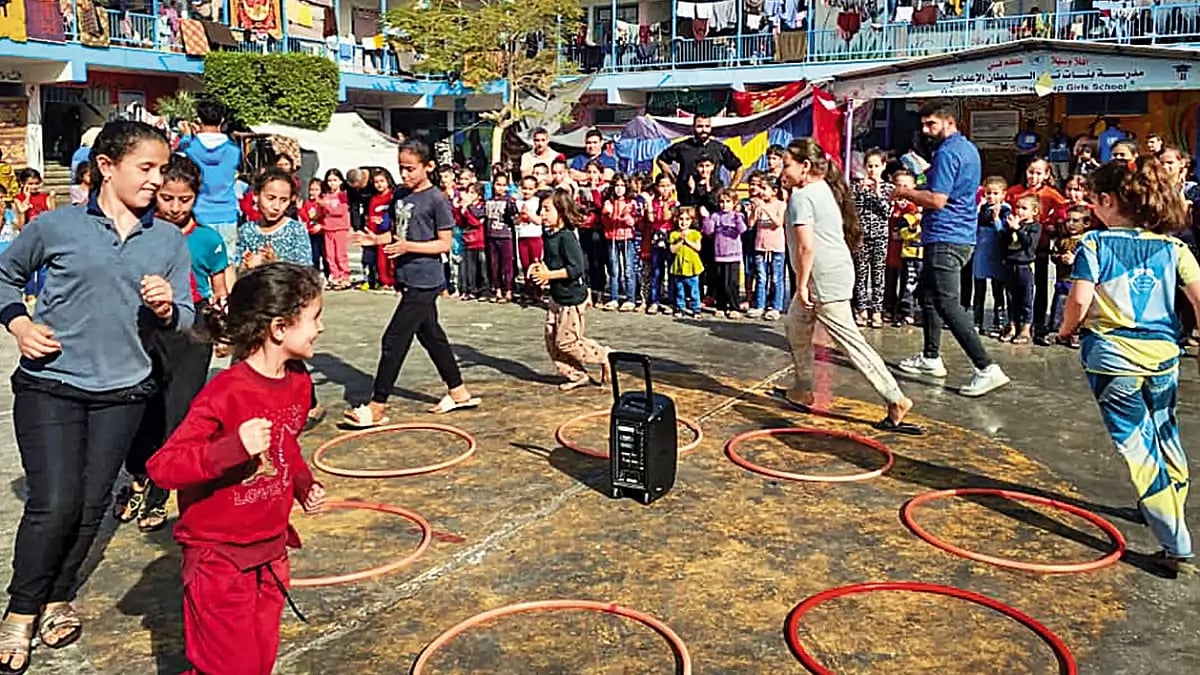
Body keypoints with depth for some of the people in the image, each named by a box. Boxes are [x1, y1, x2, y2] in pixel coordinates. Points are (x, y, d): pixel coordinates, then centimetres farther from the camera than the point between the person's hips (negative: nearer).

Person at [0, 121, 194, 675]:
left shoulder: (169, 240, 2)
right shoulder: (57, 225, -5)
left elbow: (185, 320, 4)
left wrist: (167, 308, -18)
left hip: (122, 391, 3)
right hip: (49, 385, -3)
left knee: (92, 504, 10)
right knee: (54, 504, -7)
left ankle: (58, 599, 33)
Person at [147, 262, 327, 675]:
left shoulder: (298, 382, 1)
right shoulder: (224, 395, -24)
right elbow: (162, 467, -27)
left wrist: (305, 485, 3)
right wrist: (233, 448, -40)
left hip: (270, 551, 7)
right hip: (219, 557, -7)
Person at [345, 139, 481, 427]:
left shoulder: (436, 199, -12)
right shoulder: (400, 194, 10)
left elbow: (445, 243, -12)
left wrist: (408, 246, -23)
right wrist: (377, 239, -2)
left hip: (425, 281, -8)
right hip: (409, 279, 8)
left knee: (394, 340, -8)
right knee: (431, 336, 16)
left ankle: (377, 407, -1)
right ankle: (459, 392, 29)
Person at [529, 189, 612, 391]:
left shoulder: (567, 238, -21)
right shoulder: (549, 235, 6)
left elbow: (576, 268, -26)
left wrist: (549, 275, -25)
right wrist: (540, 266, 1)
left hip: (572, 298, -10)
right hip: (557, 297, 10)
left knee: (566, 341, -4)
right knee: (552, 340, 9)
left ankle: (603, 356, 15)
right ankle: (577, 375, 19)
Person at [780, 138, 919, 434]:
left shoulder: (802, 197, -14)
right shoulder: (824, 188, 14)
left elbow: (806, 246, -23)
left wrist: (801, 285, -16)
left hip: (824, 281, -10)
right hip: (834, 274, 10)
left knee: (851, 341, -8)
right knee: (796, 326, 21)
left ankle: (896, 400, -7)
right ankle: (803, 391, 29)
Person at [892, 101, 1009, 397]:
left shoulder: (947, 152, -15)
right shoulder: (968, 148, 17)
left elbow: (937, 200, -22)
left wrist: (905, 192, -7)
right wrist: (917, 194, 17)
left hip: (945, 239, -11)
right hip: (961, 236, 11)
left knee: (948, 304, -12)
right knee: (927, 295, 20)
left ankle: (987, 369, -16)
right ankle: (931, 358, 29)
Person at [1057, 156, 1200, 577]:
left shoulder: (1094, 243, -7)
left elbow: (1080, 299, -15)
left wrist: (1066, 329, 4)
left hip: (1113, 359, -4)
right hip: (1162, 354, 5)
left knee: (1139, 448, 0)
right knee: (1166, 436, 24)